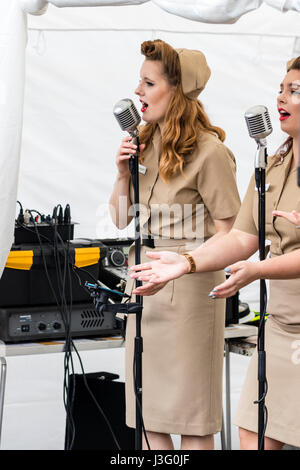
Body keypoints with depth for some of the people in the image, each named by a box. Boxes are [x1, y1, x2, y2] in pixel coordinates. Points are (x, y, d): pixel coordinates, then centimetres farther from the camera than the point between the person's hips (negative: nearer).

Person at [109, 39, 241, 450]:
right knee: (148, 412, 11)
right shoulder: (143, 144, 9)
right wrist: (123, 173, -2)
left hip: (188, 287, -7)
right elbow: (120, 219, 14)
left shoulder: (209, 151, -12)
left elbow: (227, 233, -10)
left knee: (190, 410, 2)